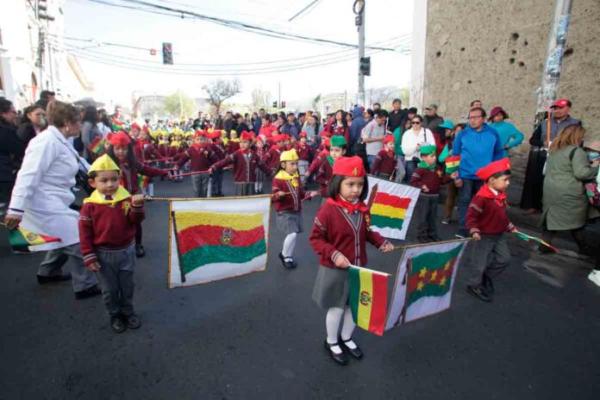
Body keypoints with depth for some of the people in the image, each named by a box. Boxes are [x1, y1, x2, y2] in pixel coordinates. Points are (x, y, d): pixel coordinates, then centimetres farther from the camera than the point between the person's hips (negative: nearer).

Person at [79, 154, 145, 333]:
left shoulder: (126, 199, -8)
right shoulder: (90, 205, -10)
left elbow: (135, 221, -12)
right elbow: (85, 232, -7)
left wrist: (137, 206, -32)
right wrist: (89, 257, -7)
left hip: (126, 251, 1)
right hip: (103, 255, -1)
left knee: (127, 286, 16)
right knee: (109, 289, 13)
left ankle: (128, 312, 36)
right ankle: (115, 315, 34)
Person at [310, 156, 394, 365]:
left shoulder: (363, 208, -4)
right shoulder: (328, 209, -22)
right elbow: (315, 238, -16)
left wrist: (381, 242, -5)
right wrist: (334, 254, -27)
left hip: (359, 268, 6)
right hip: (335, 270, -5)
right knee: (337, 308, 13)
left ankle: (346, 338, 47)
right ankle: (331, 342, 40)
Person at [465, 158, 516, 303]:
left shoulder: (501, 195, 2)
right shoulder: (482, 197, -25)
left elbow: (503, 215, 16)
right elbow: (471, 215, -25)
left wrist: (511, 227, 18)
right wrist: (474, 231, -34)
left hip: (499, 235, 8)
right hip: (484, 236, -8)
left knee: (504, 259, 13)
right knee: (480, 263, 4)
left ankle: (487, 276, 33)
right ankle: (474, 285, 24)